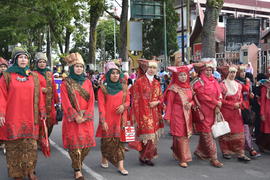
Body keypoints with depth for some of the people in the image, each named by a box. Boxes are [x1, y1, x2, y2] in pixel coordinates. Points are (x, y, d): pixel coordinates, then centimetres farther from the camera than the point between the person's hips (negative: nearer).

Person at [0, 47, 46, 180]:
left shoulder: (33, 76, 11)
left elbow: (38, 95, 11)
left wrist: (42, 112, 9)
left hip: (30, 118, 2)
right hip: (12, 118, -2)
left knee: (31, 146, 1)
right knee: (13, 146, 3)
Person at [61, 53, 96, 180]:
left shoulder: (87, 82, 10)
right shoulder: (66, 83, 0)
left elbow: (91, 100, 4)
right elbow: (65, 102, -6)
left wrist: (85, 116, -9)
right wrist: (76, 116, -15)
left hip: (86, 118, 3)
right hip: (72, 118, -3)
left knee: (87, 143, 3)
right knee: (75, 144, -5)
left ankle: (78, 163, 28)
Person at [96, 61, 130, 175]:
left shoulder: (123, 87, 7)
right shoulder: (103, 88, -3)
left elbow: (128, 101, 11)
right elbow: (101, 105, -6)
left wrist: (124, 106, -13)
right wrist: (103, 121, -12)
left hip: (120, 118, 2)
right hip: (108, 119, -2)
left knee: (120, 140, -1)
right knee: (107, 140, 9)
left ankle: (120, 166, -2)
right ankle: (104, 159, 33)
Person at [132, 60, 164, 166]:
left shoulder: (157, 83, 12)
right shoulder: (139, 81, -4)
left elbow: (160, 97, 17)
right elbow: (135, 99, -5)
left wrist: (157, 102, -6)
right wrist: (136, 114, -10)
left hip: (154, 113, 6)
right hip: (143, 113, -6)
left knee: (154, 135, 7)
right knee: (147, 135, -9)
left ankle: (148, 156, 20)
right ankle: (144, 157, 7)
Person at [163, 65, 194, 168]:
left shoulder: (189, 87, 9)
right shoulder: (173, 88, -9)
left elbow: (193, 99, 18)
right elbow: (169, 103, -9)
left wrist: (191, 103, -6)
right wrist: (167, 116, -13)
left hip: (187, 114, 6)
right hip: (177, 114, -6)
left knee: (186, 135, 10)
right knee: (180, 135, -3)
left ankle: (176, 152, 31)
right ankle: (183, 159, 3)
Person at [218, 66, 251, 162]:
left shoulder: (238, 85, 11)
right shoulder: (222, 85, -6)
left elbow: (241, 98, 16)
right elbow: (221, 100, -10)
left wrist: (239, 104, -6)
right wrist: (233, 104, -14)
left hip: (236, 112, 5)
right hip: (225, 112, -4)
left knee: (239, 132, 0)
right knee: (226, 132, 2)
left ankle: (240, 154, 2)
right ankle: (225, 151, 16)